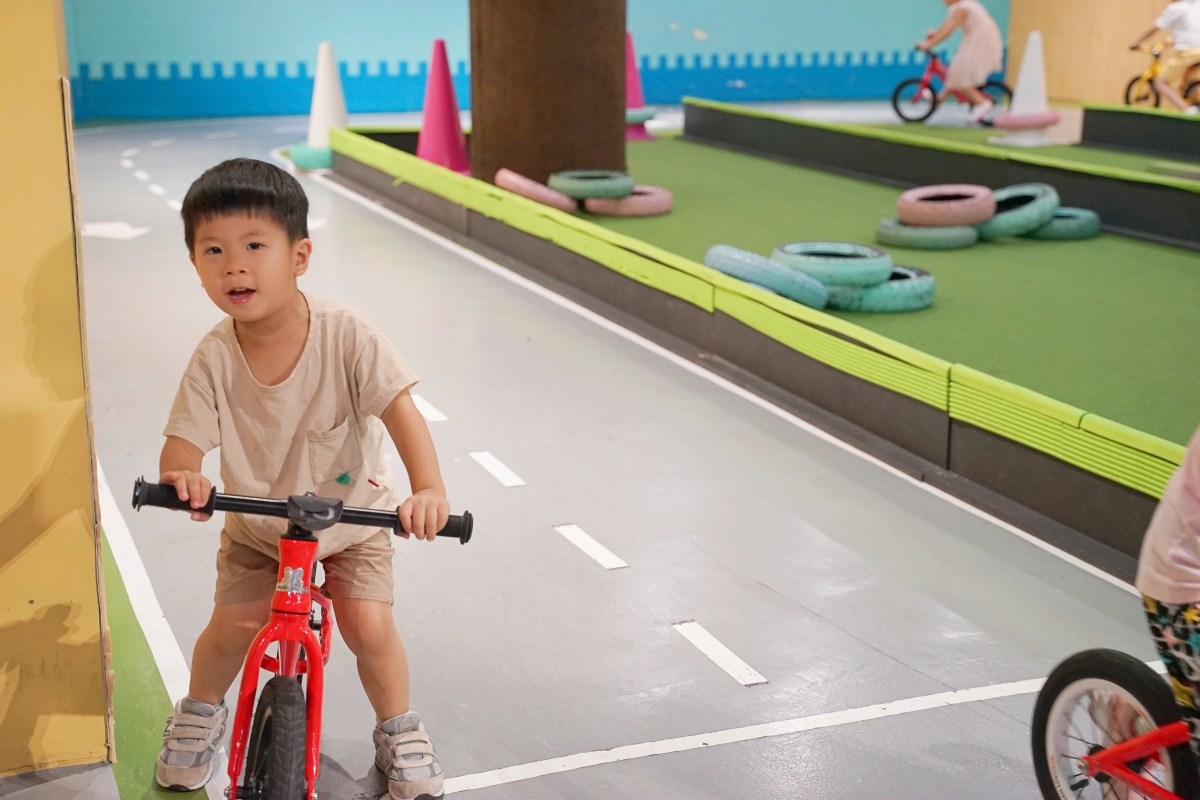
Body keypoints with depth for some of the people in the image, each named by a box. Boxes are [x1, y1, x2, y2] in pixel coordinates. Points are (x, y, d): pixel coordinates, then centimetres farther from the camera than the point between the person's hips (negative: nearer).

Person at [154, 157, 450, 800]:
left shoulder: (346, 335, -26)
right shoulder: (214, 359, -21)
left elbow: (400, 412, -29)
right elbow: (184, 441, -21)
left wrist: (429, 489, -44)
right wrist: (182, 475, -46)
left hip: (352, 513, -1)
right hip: (256, 523, 1)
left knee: (369, 625, -11)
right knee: (232, 625, -4)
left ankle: (398, 730, 19)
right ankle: (200, 712, 31)